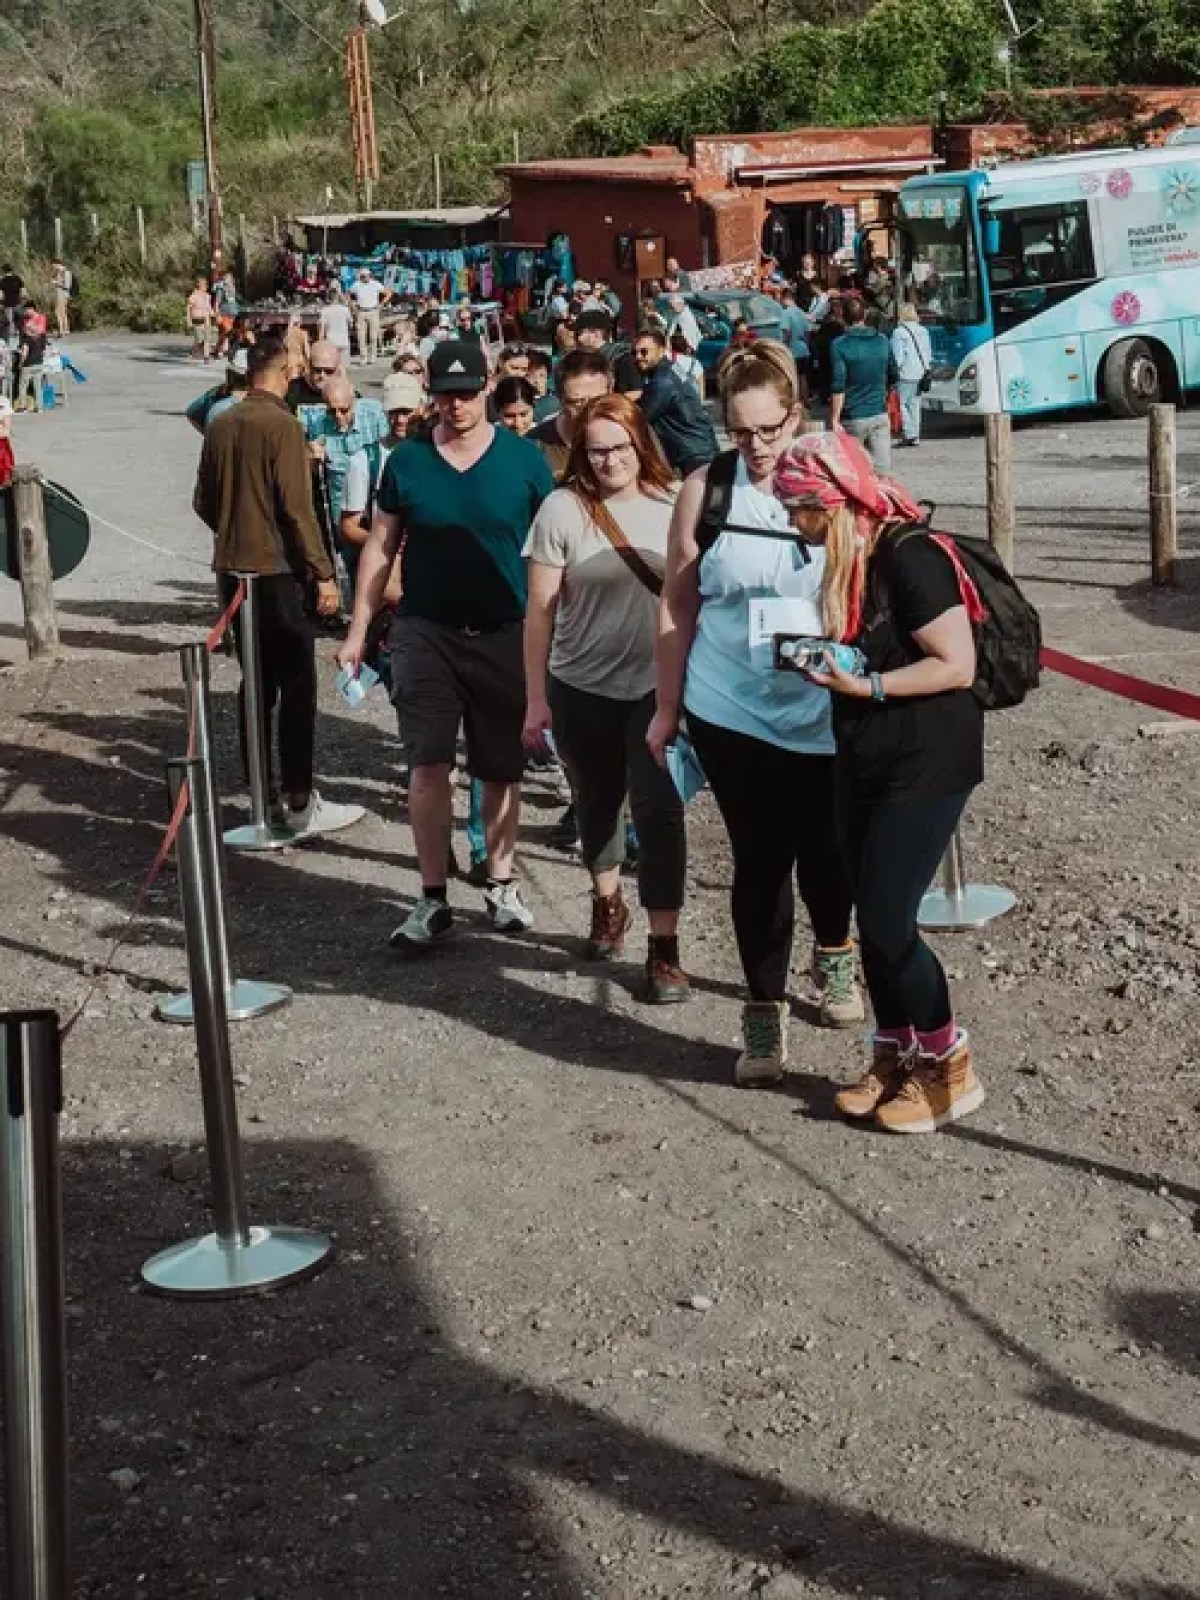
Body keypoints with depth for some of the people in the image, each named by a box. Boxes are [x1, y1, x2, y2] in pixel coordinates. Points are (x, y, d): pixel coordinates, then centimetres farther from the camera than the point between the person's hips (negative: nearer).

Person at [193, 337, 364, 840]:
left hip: (232, 569, 7)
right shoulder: (281, 425, -14)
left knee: (257, 682, 16)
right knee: (297, 686, -2)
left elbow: (203, 502, 13)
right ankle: (300, 803, -2)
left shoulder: (221, 426, 7)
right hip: (277, 571, -7)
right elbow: (296, 507, -17)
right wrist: (323, 573, -13)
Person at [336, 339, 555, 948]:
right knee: (428, 764, -6)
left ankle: (500, 884, 26)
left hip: (506, 635, 0)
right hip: (425, 631, 0)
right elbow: (380, 546, 7)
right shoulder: (406, 460, 0)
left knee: (501, 770, 9)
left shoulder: (524, 459, -4)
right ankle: (433, 899, 3)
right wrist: (358, 632, 6)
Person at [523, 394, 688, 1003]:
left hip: (658, 686, 0)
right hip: (582, 689, 0)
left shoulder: (673, 505, -2)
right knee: (597, 802, 17)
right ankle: (607, 903, 41)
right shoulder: (563, 508, -8)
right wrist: (536, 697, -4)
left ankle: (664, 946, 0)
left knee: (658, 809, -5)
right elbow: (540, 610, -5)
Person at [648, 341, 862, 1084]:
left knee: (828, 852, 12)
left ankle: (835, 954, 43)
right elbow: (678, 604, 4)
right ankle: (766, 1008, 18)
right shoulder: (706, 489, -3)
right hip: (734, 713, 0)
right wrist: (668, 706, 6)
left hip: (830, 713, 0)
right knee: (760, 861, 3)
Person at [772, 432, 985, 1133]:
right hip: (866, 761, 9)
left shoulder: (909, 557, -20)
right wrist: (819, 658, 5)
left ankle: (951, 1068, 10)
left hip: (927, 766, -9)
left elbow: (957, 666, -22)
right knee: (871, 916, 12)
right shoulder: (849, 561, 7)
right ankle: (895, 1056, 26)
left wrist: (866, 685, -27)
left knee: (889, 922, -7)